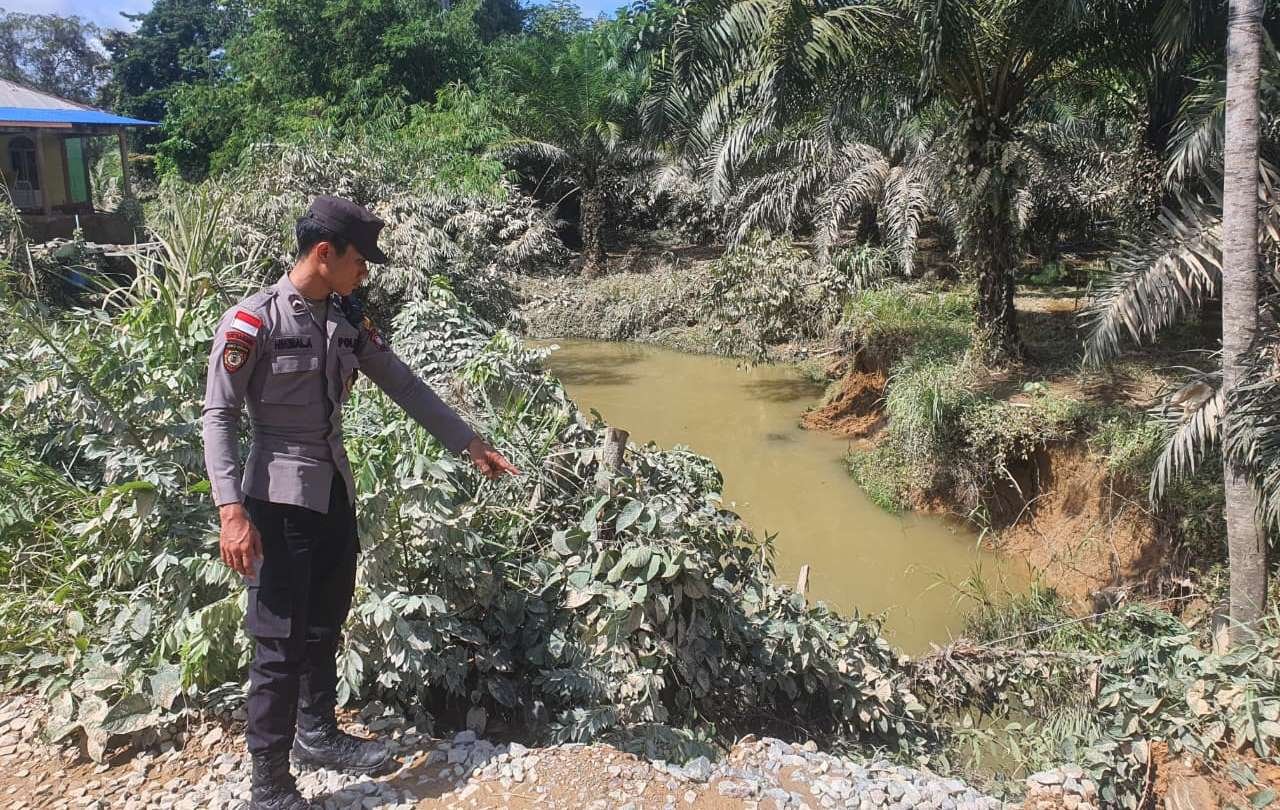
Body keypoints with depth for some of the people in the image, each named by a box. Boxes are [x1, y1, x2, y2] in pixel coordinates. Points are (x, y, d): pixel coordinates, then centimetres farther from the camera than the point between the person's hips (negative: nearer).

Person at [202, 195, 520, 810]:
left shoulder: (347, 321, 7)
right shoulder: (252, 322, -13)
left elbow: (404, 386, 12)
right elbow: (219, 419, -14)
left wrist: (470, 444, 12)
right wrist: (231, 511, -23)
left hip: (335, 491, 7)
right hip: (280, 499, -7)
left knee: (325, 626, 19)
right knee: (281, 642, -2)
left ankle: (317, 735, 38)